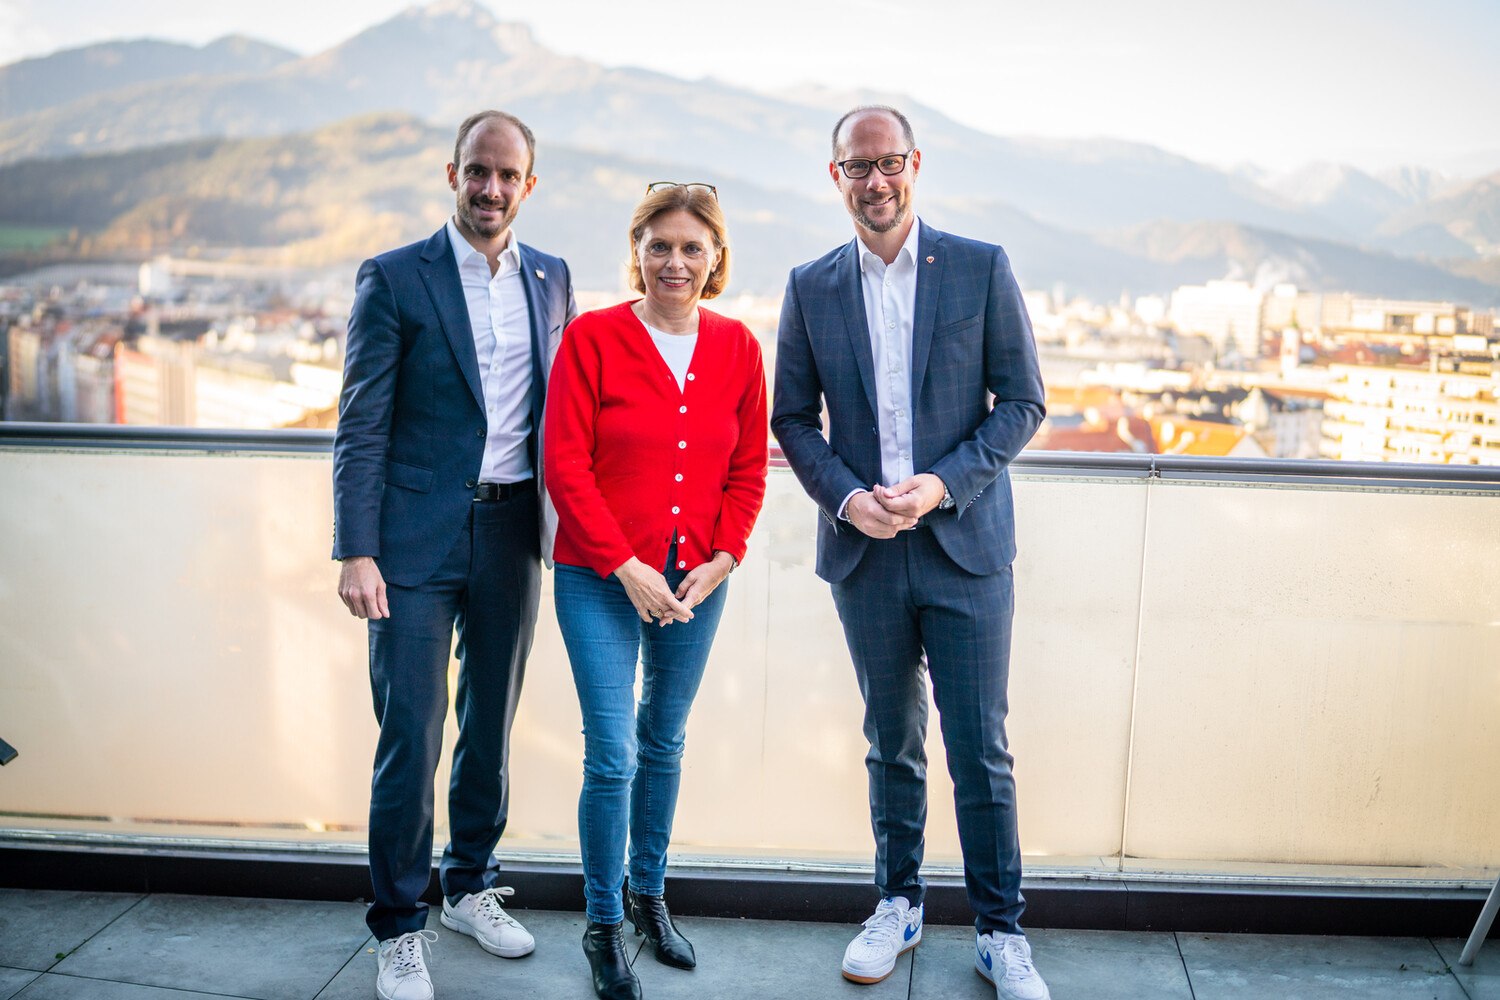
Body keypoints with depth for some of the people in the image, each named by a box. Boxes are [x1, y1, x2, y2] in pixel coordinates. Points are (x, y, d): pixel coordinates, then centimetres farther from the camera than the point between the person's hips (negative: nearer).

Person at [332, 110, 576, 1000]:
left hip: (513, 531, 4)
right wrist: (357, 552, -13)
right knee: (411, 734, -1)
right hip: (419, 535, -4)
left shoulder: (552, 278, 9)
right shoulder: (394, 278, -3)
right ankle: (401, 927, 16)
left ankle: (472, 886, 33)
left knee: (492, 721, 15)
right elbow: (361, 427, -6)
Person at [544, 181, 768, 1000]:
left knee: (664, 744, 17)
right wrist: (626, 568, -14)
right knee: (611, 756, -2)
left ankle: (649, 894, 37)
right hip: (600, 580, -3)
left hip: (697, 582, 4)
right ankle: (603, 925, 19)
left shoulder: (736, 347, 3)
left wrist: (721, 560, -5)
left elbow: (749, 468, 7)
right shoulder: (592, 337, -8)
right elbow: (565, 465, -10)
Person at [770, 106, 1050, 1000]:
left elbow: (1023, 402, -1)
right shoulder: (811, 287, 6)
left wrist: (945, 483, -14)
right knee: (892, 744, 14)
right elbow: (793, 417, 8)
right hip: (864, 551, 2)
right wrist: (845, 496, -10)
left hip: (965, 544, -2)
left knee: (981, 751, 3)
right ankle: (898, 906, 32)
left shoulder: (981, 269, -1)